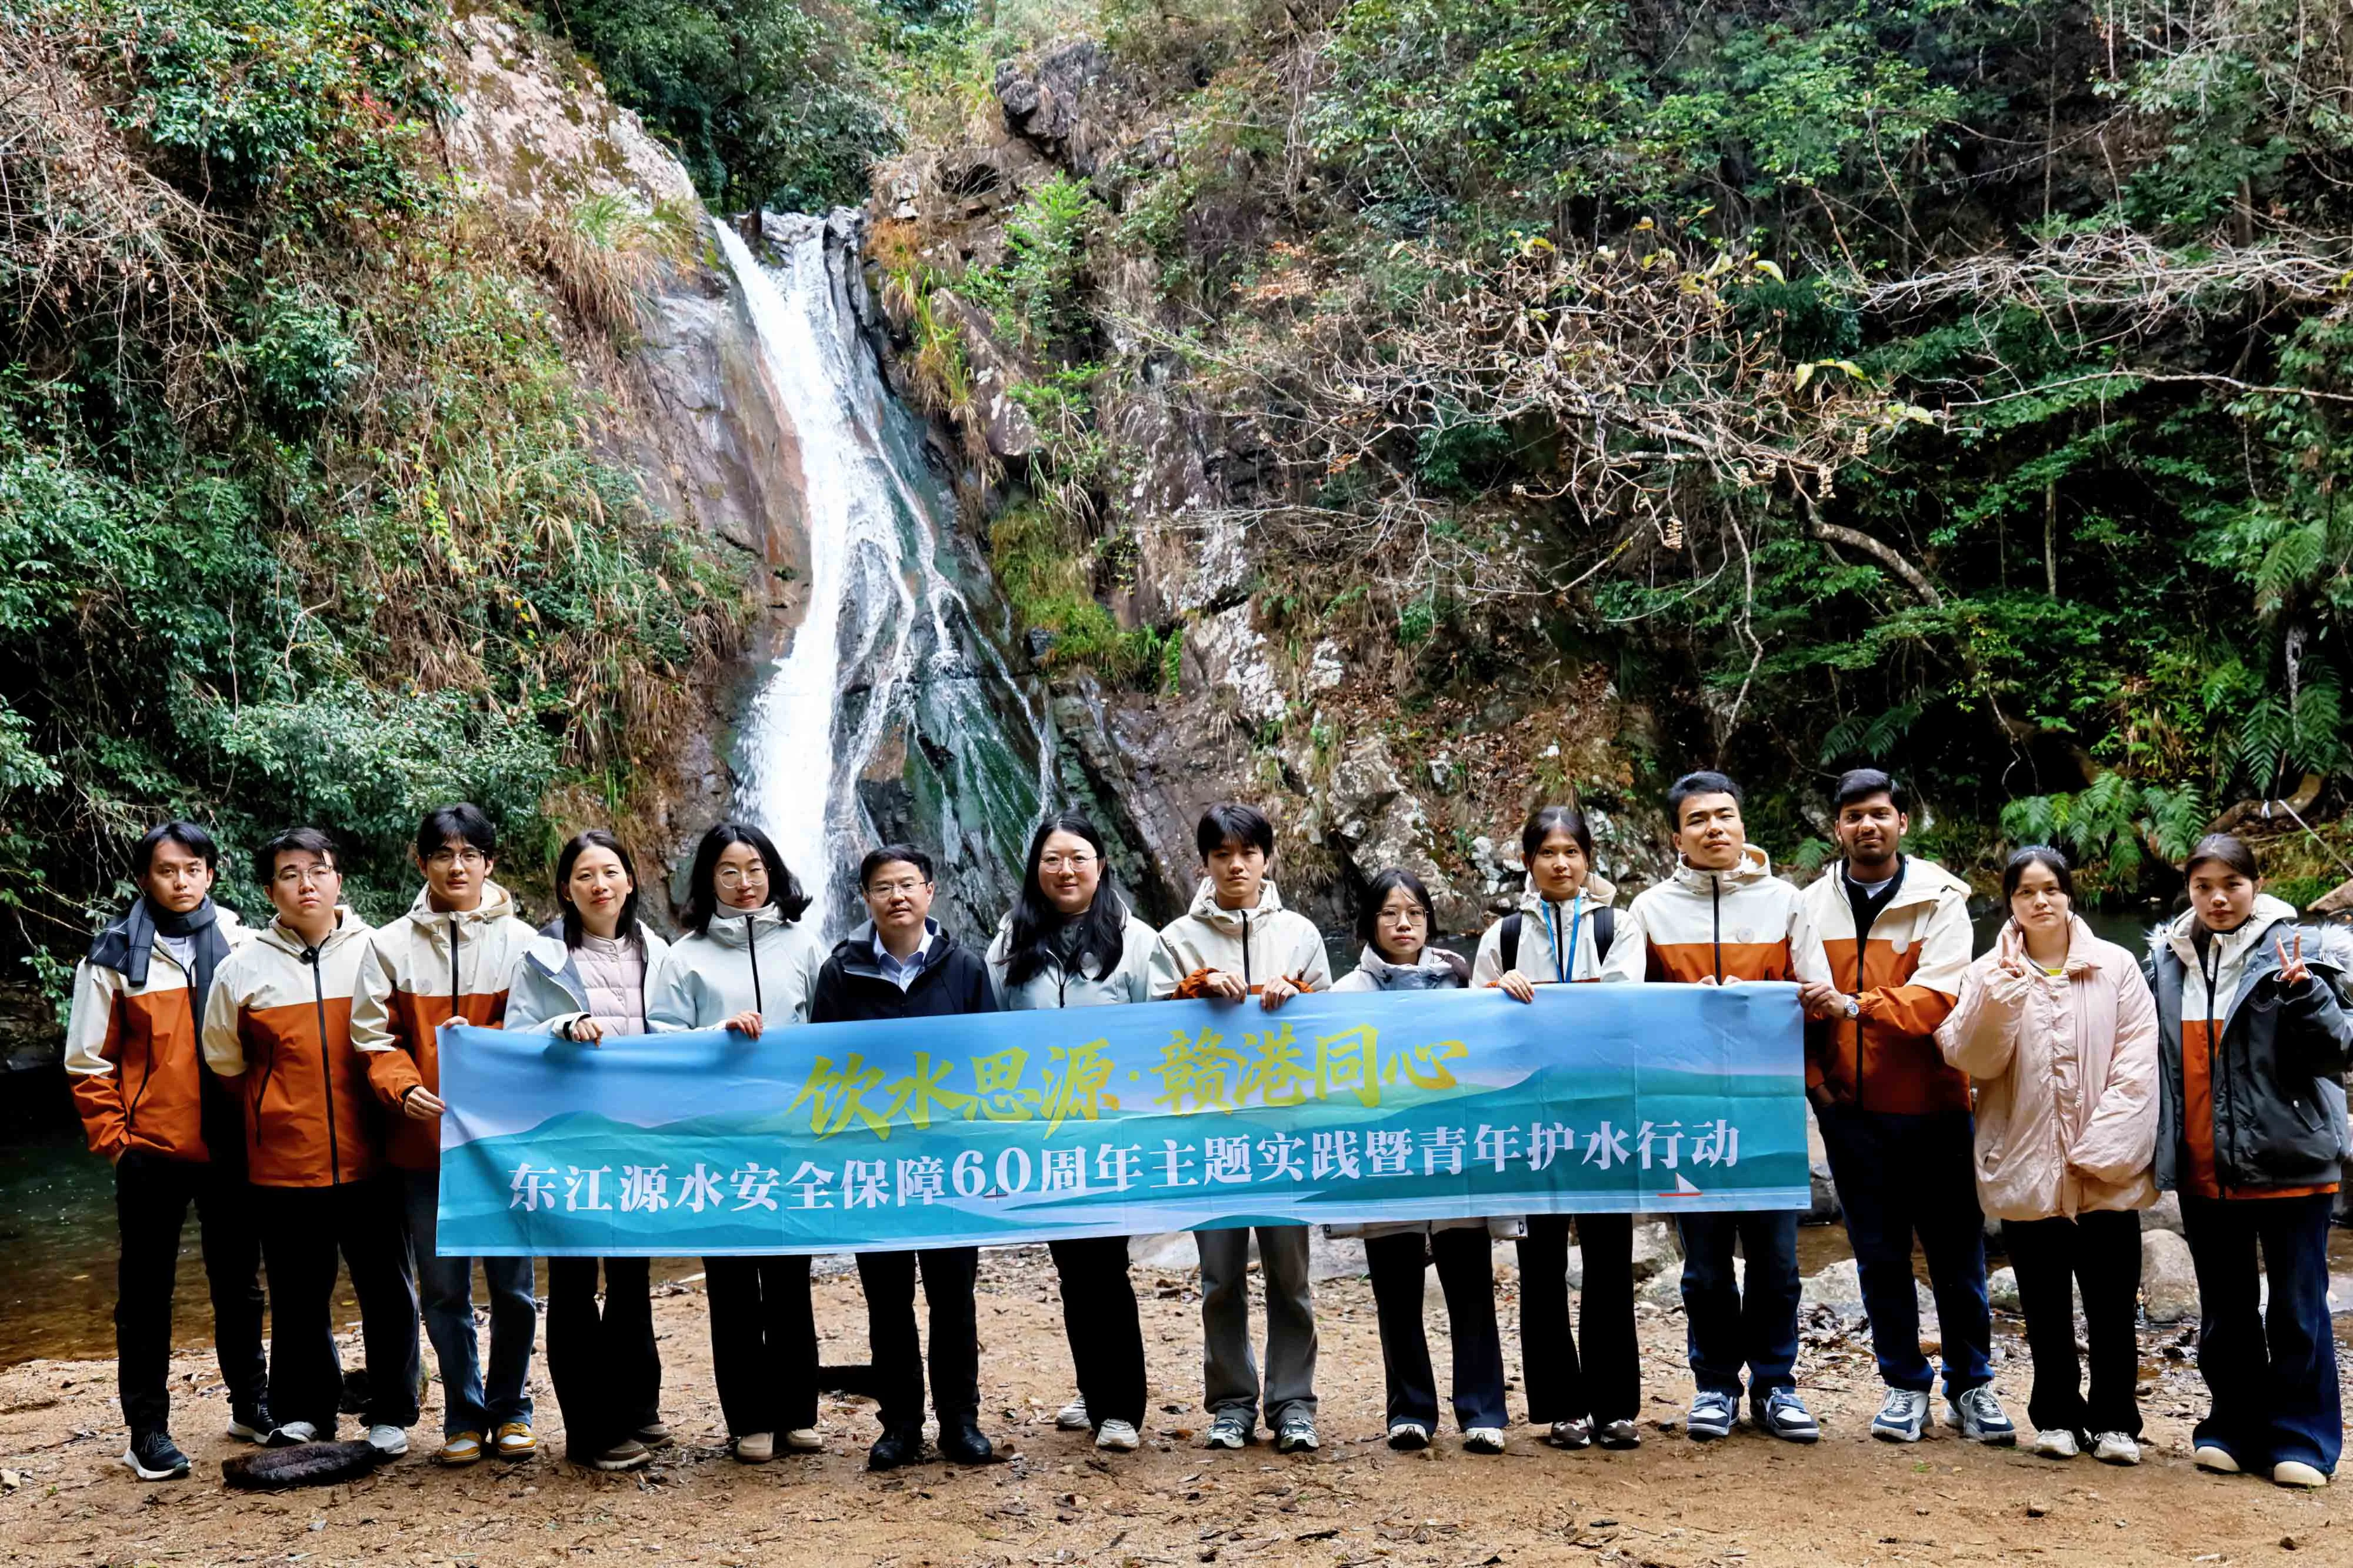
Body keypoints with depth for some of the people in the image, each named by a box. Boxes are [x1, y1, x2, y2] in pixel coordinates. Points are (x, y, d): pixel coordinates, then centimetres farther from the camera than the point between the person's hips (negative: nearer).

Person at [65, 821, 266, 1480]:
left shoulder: (240, 945, 5)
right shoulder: (116, 955, -1)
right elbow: (87, 1062, 0)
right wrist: (113, 1138, -5)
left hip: (231, 1146, 2)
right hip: (151, 1148, -2)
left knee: (239, 1279, 13)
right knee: (146, 1290, 5)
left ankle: (251, 1405, 26)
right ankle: (148, 1428, 13)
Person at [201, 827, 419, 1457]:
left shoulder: (378, 953, 2)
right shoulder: (243, 969, 5)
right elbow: (224, 1064, 14)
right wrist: (274, 1117, 12)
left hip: (369, 1161, -1)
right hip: (284, 1163, 1)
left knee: (386, 1289, 5)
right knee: (298, 1298, 10)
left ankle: (390, 1415, 17)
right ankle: (304, 1413, 24)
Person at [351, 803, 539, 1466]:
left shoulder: (519, 941, 3)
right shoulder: (391, 945, 5)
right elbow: (374, 1037, 4)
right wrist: (404, 1087, -14)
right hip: (425, 1141, 1)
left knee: (513, 1287, 4)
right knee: (443, 1290, 7)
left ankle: (510, 1409, 21)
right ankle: (464, 1413, 22)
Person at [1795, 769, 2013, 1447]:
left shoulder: (1939, 900, -5)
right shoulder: (1813, 904, 4)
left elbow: (1936, 998, -17)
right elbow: (1796, 998, 8)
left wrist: (1852, 1005, -27)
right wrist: (1812, 1073, -3)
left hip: (1930, 1104, -2)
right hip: (1850, 1108, 2)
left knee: (1956, 1250, 6)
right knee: (1879, 1254, 9)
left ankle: (1971, 1385, 21)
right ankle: (1905, 1385, 21)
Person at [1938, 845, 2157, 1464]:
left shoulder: (2116, 967, 4)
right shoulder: (1989, 973, 5)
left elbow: (2136, 1065, -1)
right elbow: (1969, 1058, -5)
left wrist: (2104, 1148, -10)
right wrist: (1997, 1005, -22)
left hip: (2105, 1174, 0)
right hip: (2026, 1166, 1)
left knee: (2112, 1304, 5)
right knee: (2045, 1307, 10)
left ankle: (2115, 1420, 17)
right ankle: (2058, 1418, 22)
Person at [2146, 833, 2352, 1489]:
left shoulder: (2295, 953, -6)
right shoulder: (2167, 962, 6)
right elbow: (2156, 1057, 16)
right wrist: (2163, 1146, 10)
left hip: (2288, 1163, -4)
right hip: (2203, 1170, 4)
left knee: (2297, 1309, 2)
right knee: (2223, 1311, 14)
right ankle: (2236, 1429, 26)